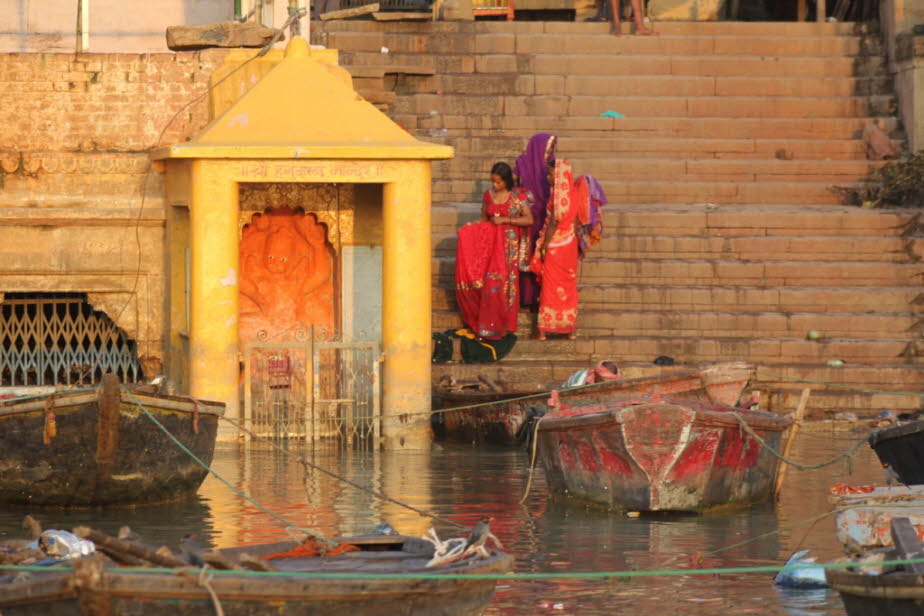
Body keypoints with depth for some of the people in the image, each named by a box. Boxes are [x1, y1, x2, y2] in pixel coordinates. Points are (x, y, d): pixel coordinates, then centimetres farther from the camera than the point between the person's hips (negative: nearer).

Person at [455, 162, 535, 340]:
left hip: (509, 244, -4)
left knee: (502, 283, -6)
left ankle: (497, 327, 1)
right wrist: (469, 228, -4)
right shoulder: (488, 195, 9)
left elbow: (529, 219, -10)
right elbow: (483, 219, 15)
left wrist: (505, 219, -16)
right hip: (490, 242, 4)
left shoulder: (518, 196, -4)